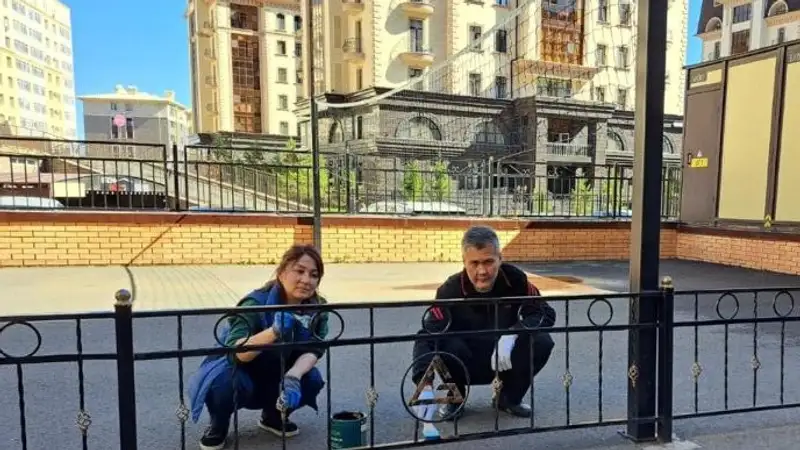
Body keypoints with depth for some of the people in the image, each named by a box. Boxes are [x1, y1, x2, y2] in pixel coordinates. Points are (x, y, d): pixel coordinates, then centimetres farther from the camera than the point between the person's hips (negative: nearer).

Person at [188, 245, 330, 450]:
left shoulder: (317, 308, -15)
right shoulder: (256, 304, -30)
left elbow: (313, 349, -21)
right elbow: (234, 352, -40)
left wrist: (293, 376, -42)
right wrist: (274, 332, -58)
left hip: (277, 376, 4)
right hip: (239, 370, -4)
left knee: (312, 380, -22)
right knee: (227, 383, -35)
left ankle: (273, 416, 9)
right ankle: (218, 425, 0)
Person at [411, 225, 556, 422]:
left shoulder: (514, 279, -17)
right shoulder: (450, 290, -25)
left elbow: (546, 313, -13)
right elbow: (427, 337, -32)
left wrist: (514, 333, -32)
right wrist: (425, 386, -47)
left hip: (505, 361, 2)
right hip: (468, 366, -2)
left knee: (542, 342, -23)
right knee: (447, 345, -34)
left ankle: (509, 398, 4)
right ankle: (455, 399, 0)